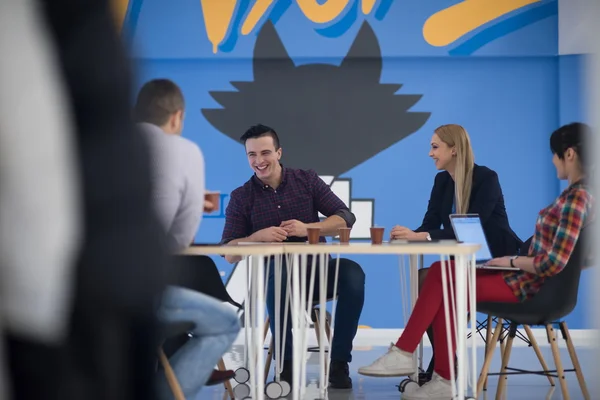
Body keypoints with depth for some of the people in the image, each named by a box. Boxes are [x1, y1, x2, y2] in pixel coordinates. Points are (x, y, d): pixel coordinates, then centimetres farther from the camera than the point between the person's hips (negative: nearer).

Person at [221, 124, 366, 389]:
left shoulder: (307, 180, 7)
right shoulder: (241, 197, 5)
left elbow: (346, 218, 1)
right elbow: (230, 254, 0)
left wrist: (308, 228, -16)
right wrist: (258, 236, -19)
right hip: (272, 274, -1)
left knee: (352, 273, -30)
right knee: (278, 276, -38)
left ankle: (338, 361, -21)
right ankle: (286, 365, -24)